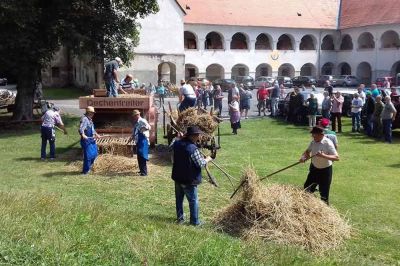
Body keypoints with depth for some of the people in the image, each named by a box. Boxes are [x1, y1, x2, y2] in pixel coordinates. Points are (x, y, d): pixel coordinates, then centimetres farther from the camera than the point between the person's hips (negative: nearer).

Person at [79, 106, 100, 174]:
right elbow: (81, 128, -31)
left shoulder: (90, 120, 16)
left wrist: (96, 134, 29)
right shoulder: (84, 119, -16)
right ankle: (85, 171, 2)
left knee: (94, 154, 16)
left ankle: (88, 166, 34)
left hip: (92, 140, 10)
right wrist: (83, 135, -47)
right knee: (88, 155, -8)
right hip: (86, 140, -10)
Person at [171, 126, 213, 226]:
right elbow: (201, 163, -19)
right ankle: (195, 221, 14)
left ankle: (180, 218, 31)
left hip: (177, 177, 7)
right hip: (189, 180, -7)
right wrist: (207, 159, -1)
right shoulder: (193, 149, -25)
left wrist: (182, 138, 15)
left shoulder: (177, 143, -4)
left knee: (179, 199, 21)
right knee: (193, 201, 7)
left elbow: (173, 145, 22)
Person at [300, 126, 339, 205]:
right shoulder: (313, 142, -3)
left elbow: (337, 157, -28)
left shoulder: (327, 143, -23)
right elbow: (307, 151, 13)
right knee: (307, 189, 15)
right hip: (314, 168, 7)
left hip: (325, 170, -7)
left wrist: (323, 155, -41)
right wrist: (303, 157, -10)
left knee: (324, 193, 0)